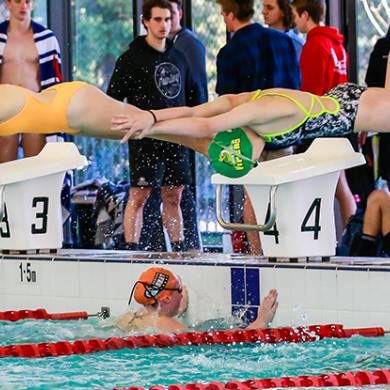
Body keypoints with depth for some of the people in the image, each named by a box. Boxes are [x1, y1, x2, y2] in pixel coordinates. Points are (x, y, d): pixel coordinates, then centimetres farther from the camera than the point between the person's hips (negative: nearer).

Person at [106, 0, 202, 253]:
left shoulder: (179, 57, 16)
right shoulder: (132, 58, -1)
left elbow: (193, 96, 24)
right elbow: (113, 98, -4)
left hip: (177, 139, 5)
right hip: (145, 140, -5)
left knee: (173, 198, 9)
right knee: (139, 196, -8)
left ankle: (179, 250, 13)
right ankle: (132, 250, -8)